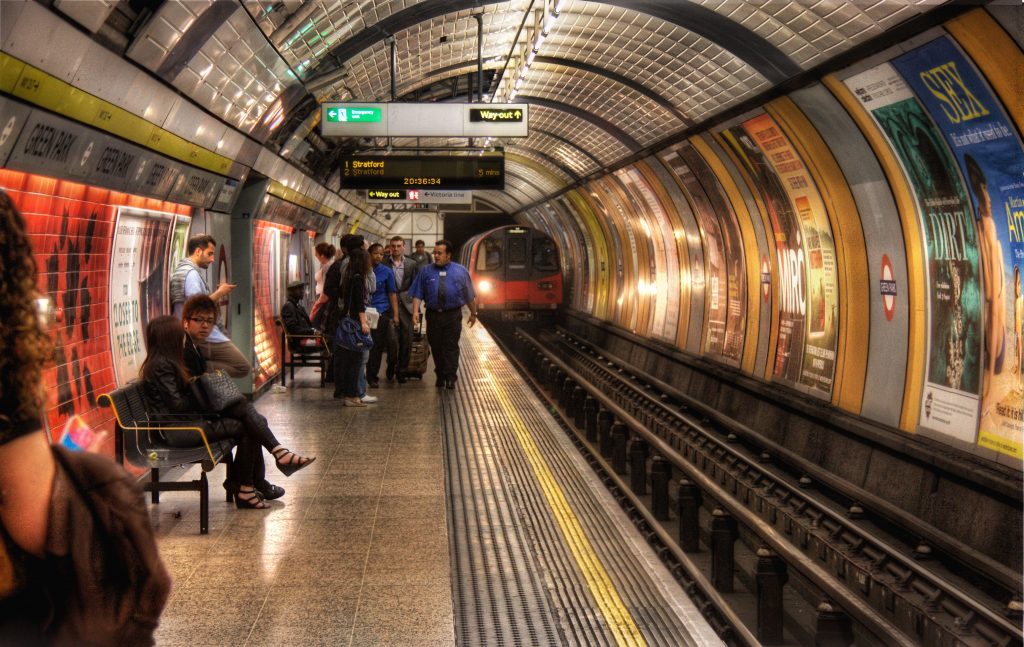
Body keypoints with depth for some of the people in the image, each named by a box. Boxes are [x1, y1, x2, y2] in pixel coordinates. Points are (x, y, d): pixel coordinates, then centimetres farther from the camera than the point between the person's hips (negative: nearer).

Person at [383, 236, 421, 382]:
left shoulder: (412, 264, 8)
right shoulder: (383, 263, 0)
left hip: (406, 305, 2)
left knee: (406, 340, 3)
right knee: (393, 339, -8)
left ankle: (401, 371, 16)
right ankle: (391, 366, 16)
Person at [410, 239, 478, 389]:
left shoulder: (460, 271, 4)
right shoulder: (425, 271, 6)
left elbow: (470, 295, 10)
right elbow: (417, 294, 1)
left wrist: (473, 313, 12)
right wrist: (415, 312, -10)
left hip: (453, 316, -2)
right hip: (433, 315, 2)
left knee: (451, 347, -5)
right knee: (436, 347, 8)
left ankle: (450, 379, -4)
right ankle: (440, 377, 22)